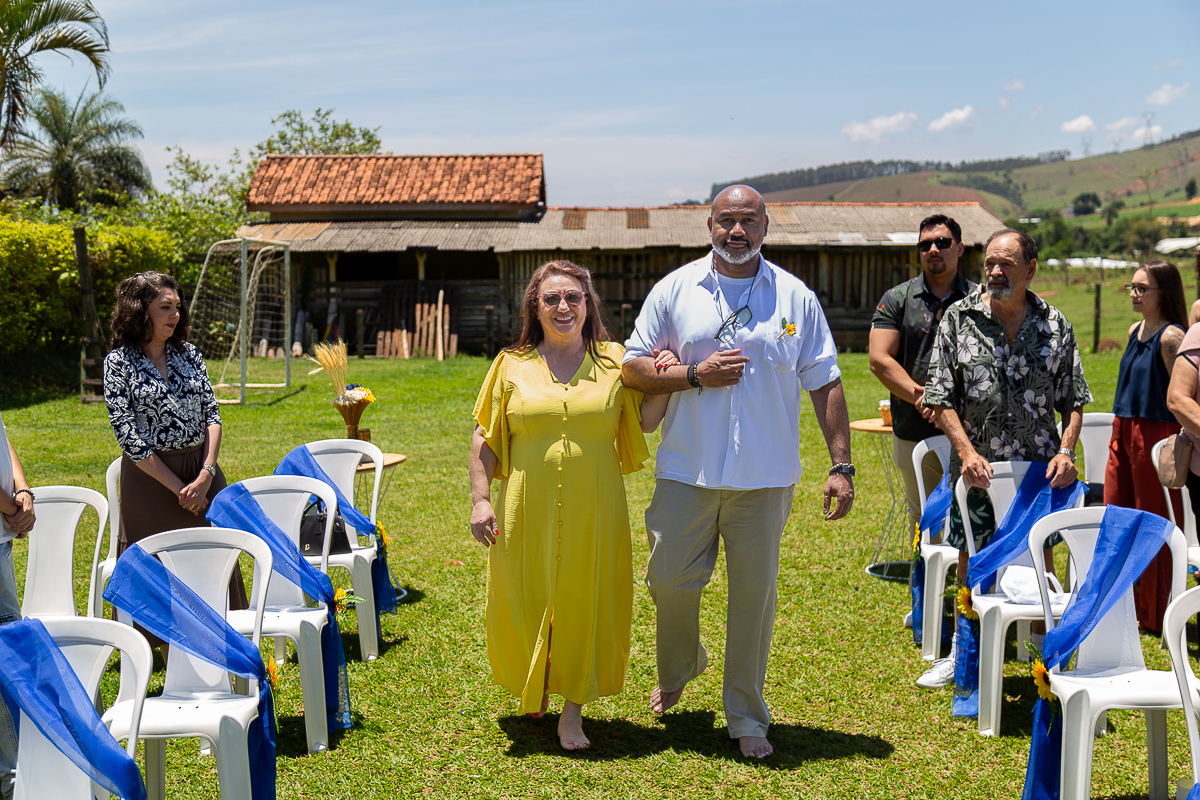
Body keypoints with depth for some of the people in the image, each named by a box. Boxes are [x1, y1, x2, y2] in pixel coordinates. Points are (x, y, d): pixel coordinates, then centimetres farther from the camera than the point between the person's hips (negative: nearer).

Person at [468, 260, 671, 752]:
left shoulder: (614, 362, 6)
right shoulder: (512, 365, 4)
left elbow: (642, 423, 7)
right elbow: (485, 441, 5)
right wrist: (480, 500, -3)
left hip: (593, 512, 0)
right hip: (528, 512, 0)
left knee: (584, 606, 3)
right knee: (525, 604, 9)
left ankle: (573, 709, 19)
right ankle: (531, 690, 37)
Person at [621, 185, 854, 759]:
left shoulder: (796, 298, 4)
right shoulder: (675, 290, 3)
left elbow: (825, 385, 5)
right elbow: (632, 368, 4)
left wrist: (842, 465, -1)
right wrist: (696, 374, -11)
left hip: (765, 477, 0)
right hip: (687, 471, 0)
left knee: (754, 593, 5)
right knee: (670, 581, 6)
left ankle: (747, 716, 21)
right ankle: (678, 670, 37)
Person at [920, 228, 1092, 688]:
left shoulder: (1055, 325, 3)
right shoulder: (959, 318, -2)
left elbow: (1074, 397, 7)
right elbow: (941, 396, -4)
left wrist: (1065, 450, -8)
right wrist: (966, 450, -15)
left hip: (1040, 466, 1)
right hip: (977, 466, -1)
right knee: (971, 560, 7)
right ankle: (962, 651, 23)